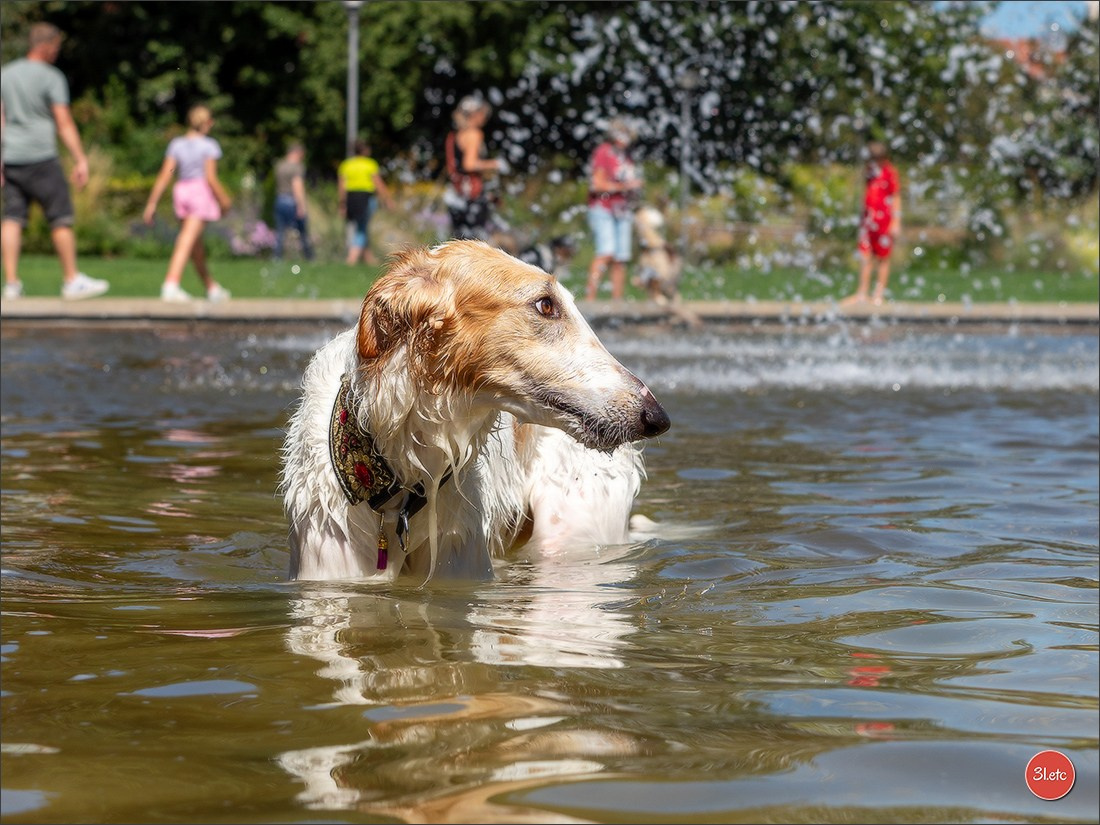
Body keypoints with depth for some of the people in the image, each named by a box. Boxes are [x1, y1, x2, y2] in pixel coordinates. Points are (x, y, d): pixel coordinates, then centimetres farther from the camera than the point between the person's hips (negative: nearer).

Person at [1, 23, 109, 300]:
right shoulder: (51, 78, -6)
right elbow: (64, 123, -10)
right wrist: (80, 160, -7)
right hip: (41, 157, -6)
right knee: (61, 218, 0)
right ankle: (71, 280, 3)